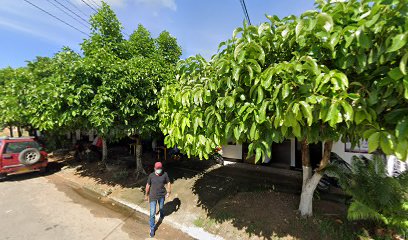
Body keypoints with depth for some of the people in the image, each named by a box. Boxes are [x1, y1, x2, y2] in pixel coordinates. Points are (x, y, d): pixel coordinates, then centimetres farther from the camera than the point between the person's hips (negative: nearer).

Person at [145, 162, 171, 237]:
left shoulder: (165, 174, -15)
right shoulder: (151, 175, -14)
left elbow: (168, 183, -3)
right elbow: (148, 185, -1)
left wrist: (168, 192, -10)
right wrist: (147, 195, 7)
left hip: (162, 195, 1)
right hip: (153, 196, -1)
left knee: (161, 208, 26)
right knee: (152, 213, 1)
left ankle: (161, 216, 59)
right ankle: (152, 228, 22)